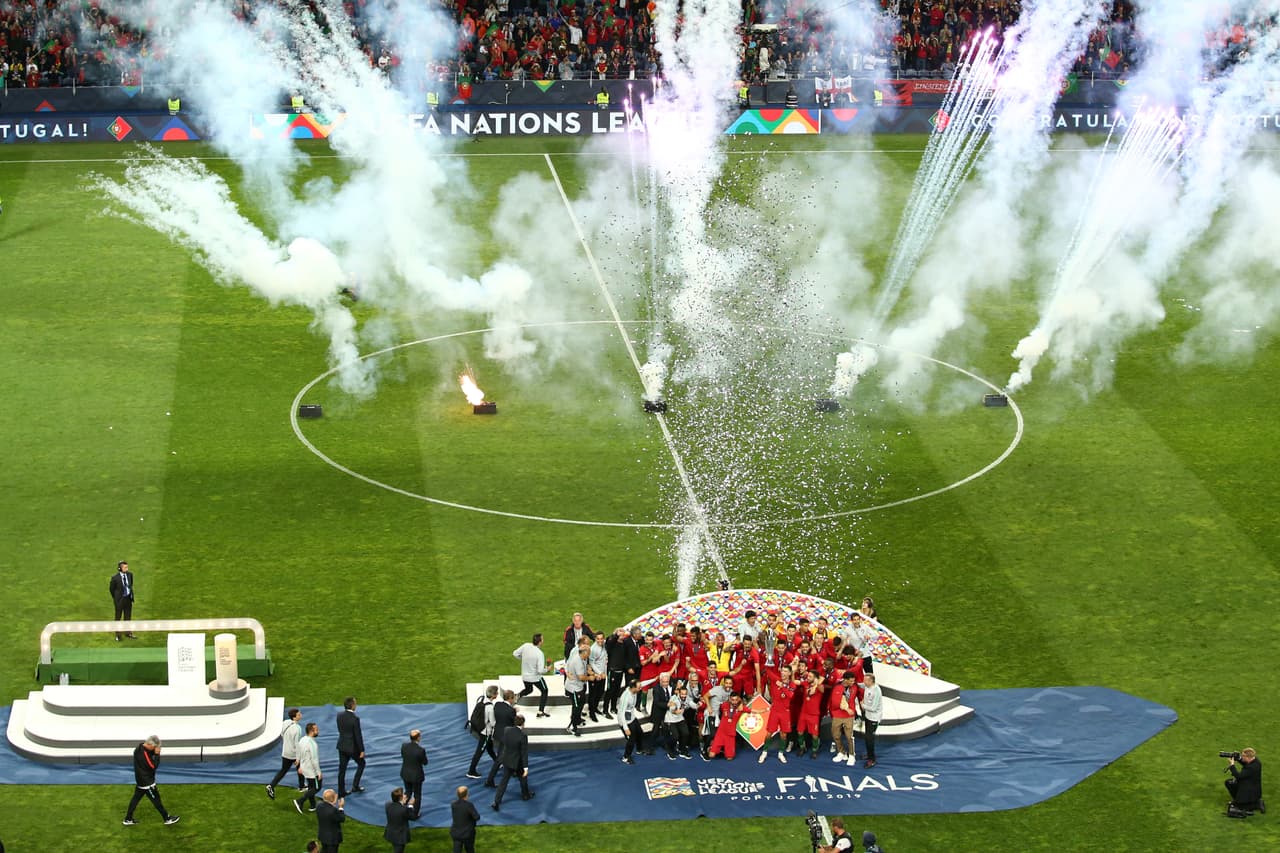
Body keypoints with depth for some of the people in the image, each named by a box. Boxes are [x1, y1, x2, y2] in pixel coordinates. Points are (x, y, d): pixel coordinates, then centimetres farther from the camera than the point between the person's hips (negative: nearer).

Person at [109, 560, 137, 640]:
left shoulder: (130, 574, -6)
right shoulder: (115, 578, -21)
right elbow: (111, 588, -5)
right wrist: (116, 598, 4)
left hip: (128, 598, 5)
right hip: (120, 600, -5)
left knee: (128, 616, 17)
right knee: (118, 617, 9)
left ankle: (128, 633, 31)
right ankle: (117, 635, 23)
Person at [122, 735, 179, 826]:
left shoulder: (140, 747, -1)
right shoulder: (143, 754, -30)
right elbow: (153, 766, -23)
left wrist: (154, 753, -9)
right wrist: (157, 754, -20)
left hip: (140, 780, 9)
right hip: (146, 782, -9)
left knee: (136, 798, 16)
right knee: (156, 799, 3)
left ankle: (128, 819, 23)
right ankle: (167, 819, 15)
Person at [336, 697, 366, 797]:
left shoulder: (339, 715, -5)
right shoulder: (355, 719, -23)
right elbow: (358, 736, -18)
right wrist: (362, 750, -9)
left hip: (342, 746, 6)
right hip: (352, 747, -6)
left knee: (342, 769, 12)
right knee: (361, 763, 19)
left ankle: (341, 792, 17)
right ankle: (355, 786, 17)